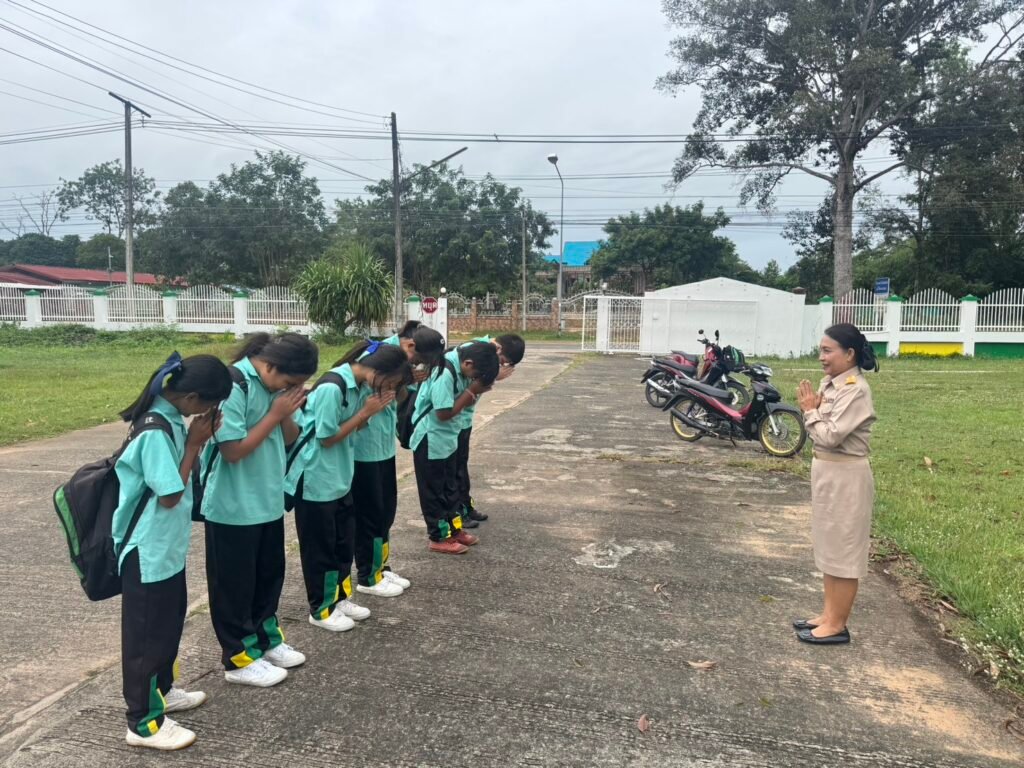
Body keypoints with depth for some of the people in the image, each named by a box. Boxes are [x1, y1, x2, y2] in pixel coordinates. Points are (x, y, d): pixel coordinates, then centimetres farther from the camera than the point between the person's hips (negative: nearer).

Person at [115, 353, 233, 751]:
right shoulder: (156, 431, -27)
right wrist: (195, 443, -18)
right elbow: (170, 494, -23)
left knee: (170, 620, 23)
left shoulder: (170, 417, 1)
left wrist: (196, 440, -6)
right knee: (147, 633, 5)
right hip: (147, 550, -9)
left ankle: (161, 690, 42)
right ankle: (144, 722, 20)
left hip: (168, 546, 9)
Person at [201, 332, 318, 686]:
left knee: (270, 575, 19)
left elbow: (291, 438, 7)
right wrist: (275, 413, -21)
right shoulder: (231, 386, -22)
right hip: (233, 507, -8)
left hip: (268, 501, 8)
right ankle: (239, 658, 22)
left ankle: (267, 639, 36)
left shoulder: (275, 384, 2)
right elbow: (233, 450, -24)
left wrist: (287, 414, -13)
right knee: (235, 583, 8)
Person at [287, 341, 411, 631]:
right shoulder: (332, 388, -25)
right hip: (316, 481, -8)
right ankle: (321, 609, 23)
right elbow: (327, 438, -21)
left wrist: (372, 411, -10)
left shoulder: (360, 385, 1)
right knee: (320, 547, 7)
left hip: (340, 478, 9)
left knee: (344, 542, 18)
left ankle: (340, 598, 34)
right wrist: (365, 412, -18)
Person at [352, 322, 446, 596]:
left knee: (386, 510, 17)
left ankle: (381, 567, 32)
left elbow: (397, 398, 7)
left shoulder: (400, 357, 5)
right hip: (365, 447, -8)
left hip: (384, 444, 9)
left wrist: (407, 383, -13)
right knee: (370, 514, 4)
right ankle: (367, 577, 19)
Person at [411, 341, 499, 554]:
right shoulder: (444, 374, -28)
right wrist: (472, 391, -21)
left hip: (447, 438, 9)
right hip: (430, 440, -9)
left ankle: (454, 529, 32)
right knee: (433, 491, 6)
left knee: (449, 487, 19)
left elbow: (459, 403, 4)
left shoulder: (460, 370, -1)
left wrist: (476, 389, -14)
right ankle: (439, 538, 17)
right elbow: (444, 413, -26)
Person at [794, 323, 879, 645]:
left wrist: (810, 411, -11)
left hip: (846, 477, -10)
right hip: (825, 472, 10)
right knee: (829, 547, 16)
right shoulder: (829, 384, 8)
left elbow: (830, 437, -25)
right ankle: (829, 614, 28)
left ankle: (838, 625, 13)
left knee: (843, 550, 2)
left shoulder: (856, 391, -20)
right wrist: (811, 410, -6)